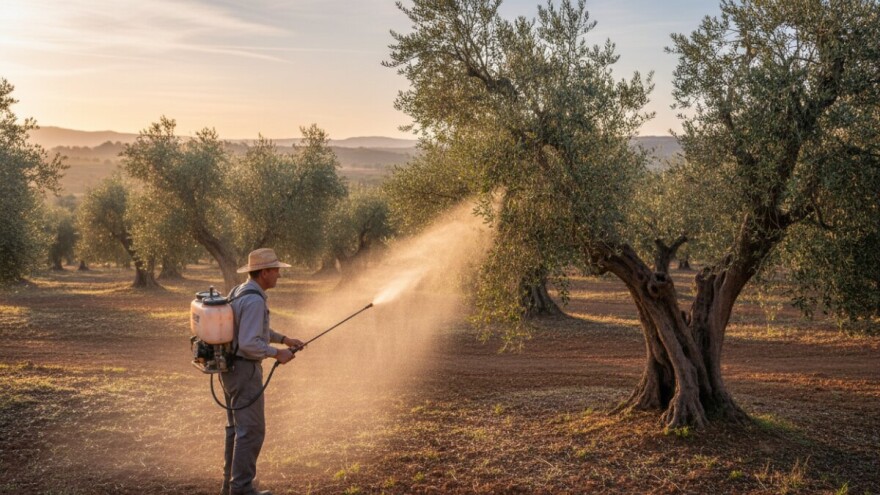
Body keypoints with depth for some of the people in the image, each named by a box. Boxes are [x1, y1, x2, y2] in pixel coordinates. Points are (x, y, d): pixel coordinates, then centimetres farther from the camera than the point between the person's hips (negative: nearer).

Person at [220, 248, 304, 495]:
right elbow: (249, 344, -27)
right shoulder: (254, 301, -22)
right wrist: (277, 353, -13)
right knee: (251, 430, -3)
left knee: (237, 427, 16)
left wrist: (284, 339, 19)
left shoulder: (240, 292, 11)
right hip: (245, 371, -10)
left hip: (231, 368, 10)